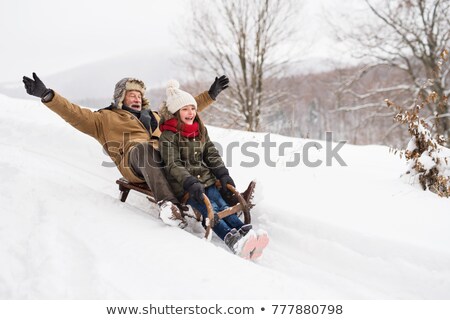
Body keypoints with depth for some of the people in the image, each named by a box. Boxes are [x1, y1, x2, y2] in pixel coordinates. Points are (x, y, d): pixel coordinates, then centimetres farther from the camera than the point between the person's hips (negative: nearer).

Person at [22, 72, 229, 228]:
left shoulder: (155, 118, 40)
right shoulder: (106, 118, 26)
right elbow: (75, 114, 13)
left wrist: (210, 95, 40)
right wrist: (47, 96, 1)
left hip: (163, 161, 6)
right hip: (134, 163, -5)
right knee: (143, 147, -39)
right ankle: (167, 203, -54)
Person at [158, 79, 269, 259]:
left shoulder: (200, 131, 15)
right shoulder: (168, 136, -7)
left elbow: (212, 155, 15)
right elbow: (173, 165, -15)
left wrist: (223, 174, 0)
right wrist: (190, 183, -27)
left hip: (206, 179, 5)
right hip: (182, 185, -5)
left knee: (222, 205, -19)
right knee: (209, 209, -26)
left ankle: (245, 232, -41)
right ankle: (232, 239, -46)